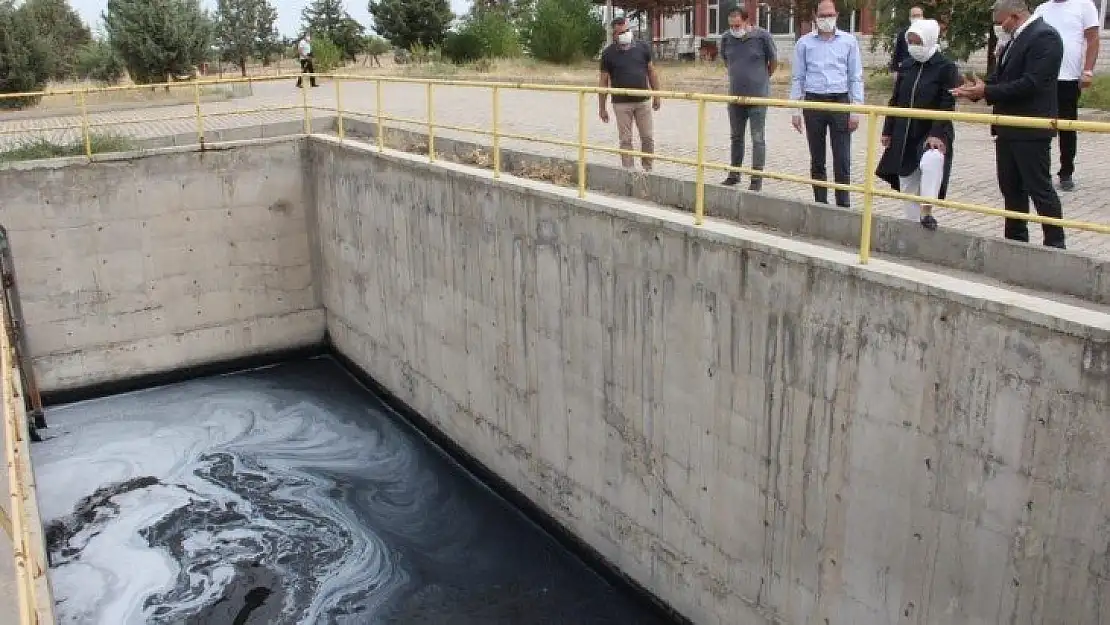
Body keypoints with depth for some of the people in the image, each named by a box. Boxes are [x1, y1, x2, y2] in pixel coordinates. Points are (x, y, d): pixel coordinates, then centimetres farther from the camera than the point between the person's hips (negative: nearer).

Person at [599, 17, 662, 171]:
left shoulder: (642, 48, 5)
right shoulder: (608, 53, -1)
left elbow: (651, 72, 11)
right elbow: (603, 81, 2)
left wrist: (656, 96, 8)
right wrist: (602, 108, 0)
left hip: (643, 102, 2)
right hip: (621, 104, -2)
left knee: (648, 138, 4)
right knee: (625, 140, 2)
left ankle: (648, 169, 19)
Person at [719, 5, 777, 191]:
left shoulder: (762, 36, -12)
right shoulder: (726, 38, -1)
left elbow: (773, 61, 1)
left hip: (758, 97, -4)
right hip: (735, 97, 4)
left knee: (757, 139, -1)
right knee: (736, 137, 14)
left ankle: (757, 179, 4)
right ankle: (734, 174, 26)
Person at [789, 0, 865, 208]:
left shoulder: (849, 41, 5)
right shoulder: (804, 43, 6)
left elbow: (856, 78, 5)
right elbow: (797, 78, 8)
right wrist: (795, 110, 2)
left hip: (840, 101, -1)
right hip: (813, 102, 1)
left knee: (842, 159, -3)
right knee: (817, 159, 7)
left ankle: (843, 204, 3)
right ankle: (820, 203, 16)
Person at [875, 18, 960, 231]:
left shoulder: (946, 68, -9)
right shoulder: (906, 67, 6)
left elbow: (947, 106, -15)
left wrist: (937, 134, -25)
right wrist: (888, 131, 10)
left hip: (932, 133, -6)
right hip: (905, 135, 6)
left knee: (932, 161, -36)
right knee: (907, 183, 9)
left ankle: (926, 211, -26)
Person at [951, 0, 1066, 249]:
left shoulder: (1044, 36, -16)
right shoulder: (1015, 38, 12)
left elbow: (1031, 84, -23)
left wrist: (987, 91, -20)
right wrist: (977, 88, -2)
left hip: (1031, 130, -9)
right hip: (1008, 128, 9)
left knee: (1040, 189, -3)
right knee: (1011, 188, 15)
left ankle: (1055, 245, 6)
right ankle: (1016, 240, 26)